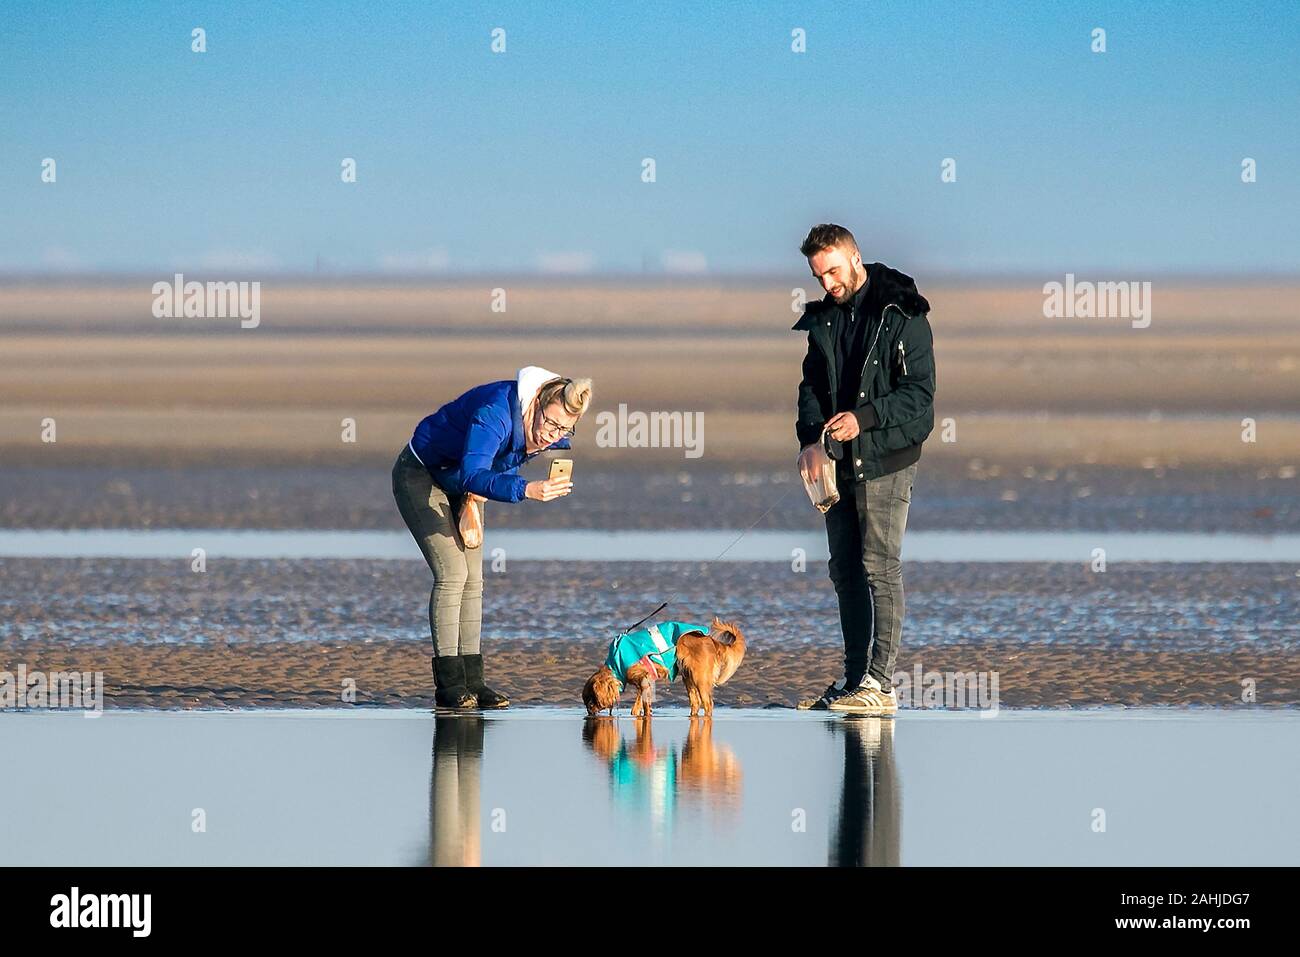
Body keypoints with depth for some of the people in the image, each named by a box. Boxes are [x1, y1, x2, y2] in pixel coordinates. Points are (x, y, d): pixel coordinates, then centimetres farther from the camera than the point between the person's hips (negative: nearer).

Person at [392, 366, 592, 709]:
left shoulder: (553, 436, -14)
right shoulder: (495, 413, -39)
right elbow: (473, 475, -50)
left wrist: (483, 487, -10)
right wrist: (526, 489, -64)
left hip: (458, 485, 8)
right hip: (420, 474, -8)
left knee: (473, 579, 1)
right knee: (452, 573, -16)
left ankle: (472, 681, 2)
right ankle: (448, 684, -16)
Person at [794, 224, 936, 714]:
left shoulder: (902, 315, -8)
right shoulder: (820, 319, 11)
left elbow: (919, 391, -12)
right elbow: (810, 383, 12)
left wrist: (863, 418, -23)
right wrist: (810, 439, -5)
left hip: (885, 458, -7)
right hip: (839, 461, 7)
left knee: (880, 568, -9)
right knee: (844, 570, 9)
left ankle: (880, 683, -11)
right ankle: (854, 677, 15)